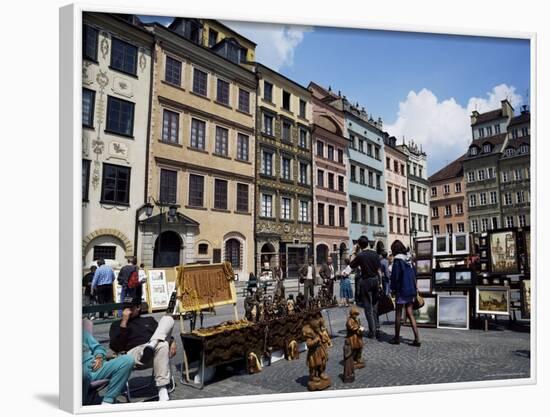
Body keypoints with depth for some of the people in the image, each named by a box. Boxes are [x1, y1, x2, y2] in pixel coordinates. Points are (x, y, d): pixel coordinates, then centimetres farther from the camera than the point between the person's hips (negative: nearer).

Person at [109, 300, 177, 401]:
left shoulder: (149, 319, 29)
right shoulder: (117, 325, 18)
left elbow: (163, 333, 20)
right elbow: (115, 347, 0)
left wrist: (172, 342, -4)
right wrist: (124, 322, -4)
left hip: (155, 351, 4)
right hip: (135, 352, -4)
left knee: (167, 318, -17)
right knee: (161, 345, -38)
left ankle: (152, 345, -35)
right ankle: (162, 390, -39)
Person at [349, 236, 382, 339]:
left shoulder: (359, 256, -11)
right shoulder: (375, 254, 1)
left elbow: (351, 265, 3)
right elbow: (379, 269, 4)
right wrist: (380, 282, 10)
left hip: (366, 281, -4)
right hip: (375, 280, 4)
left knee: (368, 307, 3)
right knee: (375, 306, 15)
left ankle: (372, 332, 5)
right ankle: (377, 329, 13)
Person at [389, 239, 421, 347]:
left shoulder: (397, 260, -13)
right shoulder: (409, 259, 9)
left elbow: (395, 276, -14)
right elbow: (414, 274, 14)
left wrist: (393, 288, -1)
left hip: (402, 291, -7)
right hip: (411, 290, 7)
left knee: (398, 314, 5)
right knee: (410, 314, 10)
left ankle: (396, 338, 14)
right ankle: (417, 339, 5)